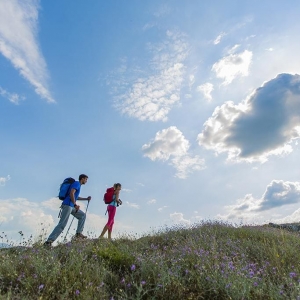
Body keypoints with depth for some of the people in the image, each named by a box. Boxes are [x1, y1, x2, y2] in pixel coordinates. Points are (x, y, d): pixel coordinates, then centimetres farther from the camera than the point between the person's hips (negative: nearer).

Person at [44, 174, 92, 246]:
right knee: (62, 224, -13)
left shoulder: (78, 185, 22)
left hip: (71, 206, 10)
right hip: (67, 205, -10)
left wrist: (86, 199, 30)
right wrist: (75, 205, -22)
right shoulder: (76, 183, -6)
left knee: (82, 215, 13)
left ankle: (78, 233, 10)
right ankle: (49, 241, -11)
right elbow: (71, 193, -21)